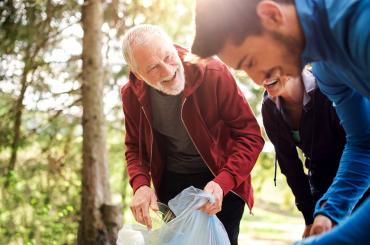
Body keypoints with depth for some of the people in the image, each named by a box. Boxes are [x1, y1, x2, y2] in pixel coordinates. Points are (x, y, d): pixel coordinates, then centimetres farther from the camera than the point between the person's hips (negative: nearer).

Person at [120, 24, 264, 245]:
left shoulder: (214, 74, -25)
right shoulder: (132, 95, -13)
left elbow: (250, 136, -20)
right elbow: (135, 148, 3)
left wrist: (222, 183, -34)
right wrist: (141, 185, -18)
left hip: (222, 182, -3)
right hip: (171, 184, 3)